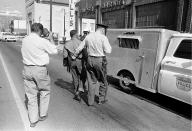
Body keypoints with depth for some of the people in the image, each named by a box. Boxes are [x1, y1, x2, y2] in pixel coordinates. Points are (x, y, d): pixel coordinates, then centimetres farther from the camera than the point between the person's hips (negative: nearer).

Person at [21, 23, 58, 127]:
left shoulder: (24, 40, 4)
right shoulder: (42, 41, -14)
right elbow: (54, 51, -3)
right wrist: (51, 39, 9)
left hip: (27, 69, 6)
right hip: (40, 70, -5)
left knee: (31, 95, 13)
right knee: (44, 92, 17)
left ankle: (33, 120, 24)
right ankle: (42, 115, 30)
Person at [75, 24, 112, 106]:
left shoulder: (88, 36, 7)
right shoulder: (103, 38, -9)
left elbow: (80, 47, 13)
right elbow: (108, 51, -13)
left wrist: (74, 54, 28)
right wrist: (109, 46, 7)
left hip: (90, 60, 5)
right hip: (100, 61, -5)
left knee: (91, 81, 12)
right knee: (102, 80, 13)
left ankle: (90, 101, 19)